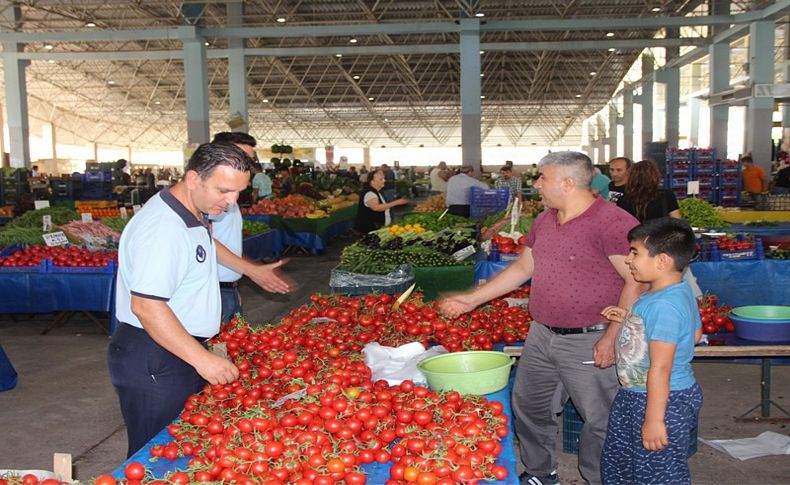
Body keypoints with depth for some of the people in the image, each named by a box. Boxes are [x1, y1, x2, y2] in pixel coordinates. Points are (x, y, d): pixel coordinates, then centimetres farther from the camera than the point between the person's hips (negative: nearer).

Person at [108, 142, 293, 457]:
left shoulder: (194, 213, 7)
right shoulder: (163, 228, -26)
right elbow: (146, 306, -32)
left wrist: (251, 270, 38)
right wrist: (202, 358, -31)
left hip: (184, 351, 10)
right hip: (154, 362, -10)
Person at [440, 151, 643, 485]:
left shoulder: (613, 222, -16)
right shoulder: (544, 220, 10)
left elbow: (636, 281, -18)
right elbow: (523, 267, 20)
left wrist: (612, 337, -21)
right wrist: (472, 299, 19)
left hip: (589, 343, -8)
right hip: (541, 336, 8)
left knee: (599, 420, 5)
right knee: (528, 407, 18)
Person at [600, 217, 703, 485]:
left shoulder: (665, 305, -29)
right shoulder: (680, 291, 1)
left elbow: (660, 368, -27)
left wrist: (653, 419, -22)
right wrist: (631, 320, 10)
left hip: (664, 401, -10)